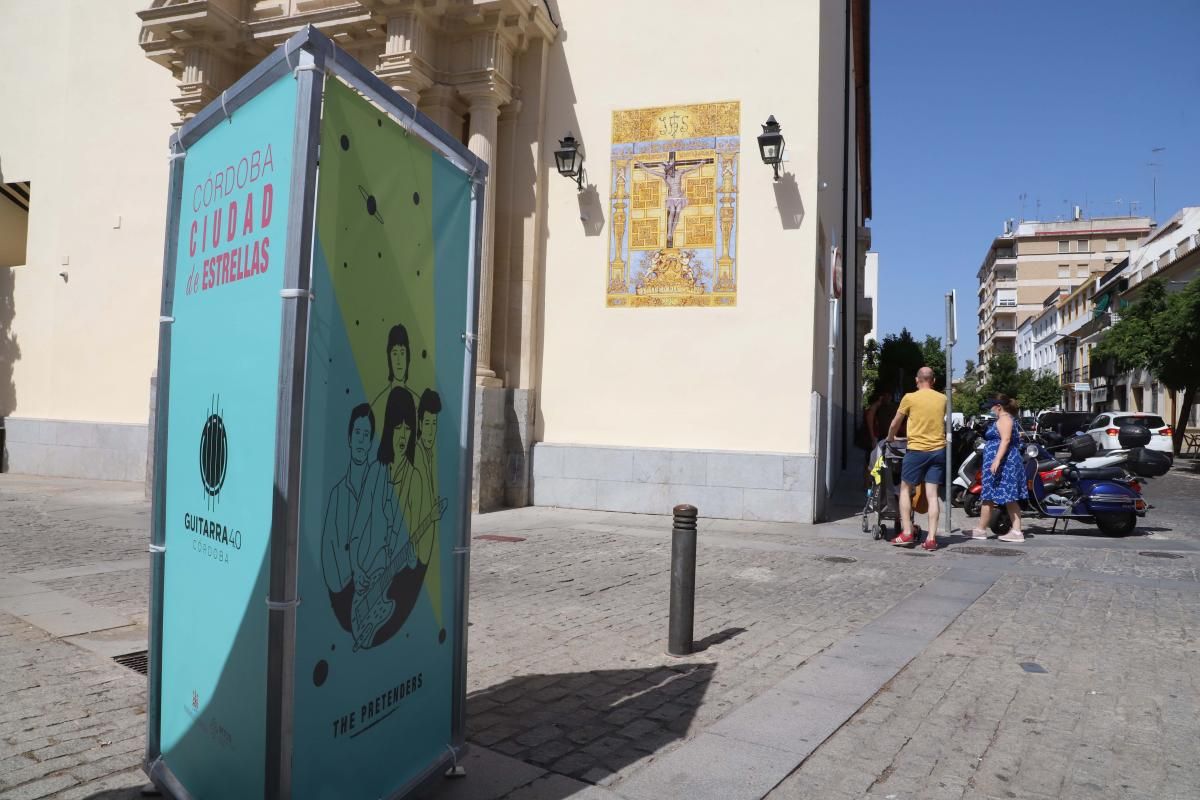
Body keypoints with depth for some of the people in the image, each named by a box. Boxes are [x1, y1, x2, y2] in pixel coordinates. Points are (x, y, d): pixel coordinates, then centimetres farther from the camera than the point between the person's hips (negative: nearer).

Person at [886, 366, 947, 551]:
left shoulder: (910, 398, -5)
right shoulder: (942, 399, 6)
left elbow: (895, 423, 7)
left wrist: (890, 438, 26)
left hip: (917, 450, -3)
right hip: (938, 450, 3)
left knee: (905, 489, 9)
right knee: (932, 494, 2)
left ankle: (906, 533, 3)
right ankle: (931, 538, -1)